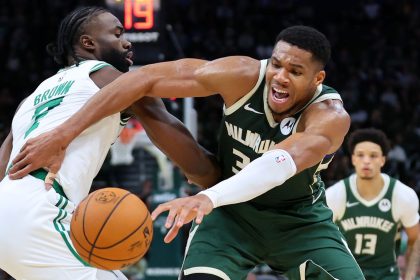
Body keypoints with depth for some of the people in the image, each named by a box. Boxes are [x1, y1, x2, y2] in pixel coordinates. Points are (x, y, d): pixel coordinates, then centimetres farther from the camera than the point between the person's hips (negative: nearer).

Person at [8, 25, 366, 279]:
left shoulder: (330, 117, -33)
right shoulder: (245, 76, -27)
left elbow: (284, 161, -53)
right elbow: (146, 78, -29)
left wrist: (207, 199, -70)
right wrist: (62, 136, -35)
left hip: (299, 218, 0)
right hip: (231, 211, 0)